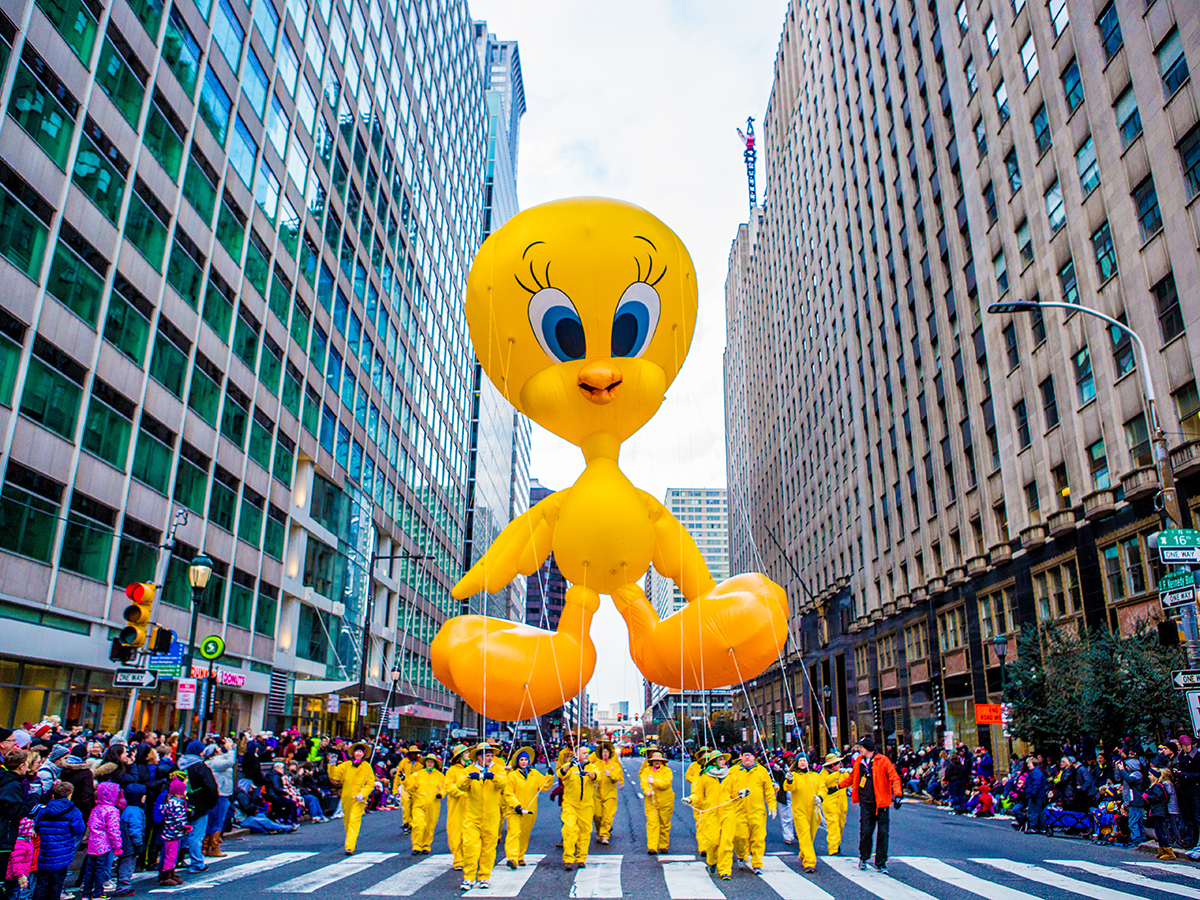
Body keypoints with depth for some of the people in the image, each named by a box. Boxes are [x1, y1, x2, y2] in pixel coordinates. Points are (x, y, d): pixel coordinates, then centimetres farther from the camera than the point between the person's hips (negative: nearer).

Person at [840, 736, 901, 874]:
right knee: (865, 832, 2)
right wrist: (839, 786, 25)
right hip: (866, 803, 3)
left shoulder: (883, 760, -6)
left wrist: (897, 794, -19)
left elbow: (895, 778, -7)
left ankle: (881, 863, 13)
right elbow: (852, 777, 24)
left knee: (883, 833, 1)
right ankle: (863, 858, 22)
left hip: (881, 803, -3)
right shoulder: (859, 761, 9)